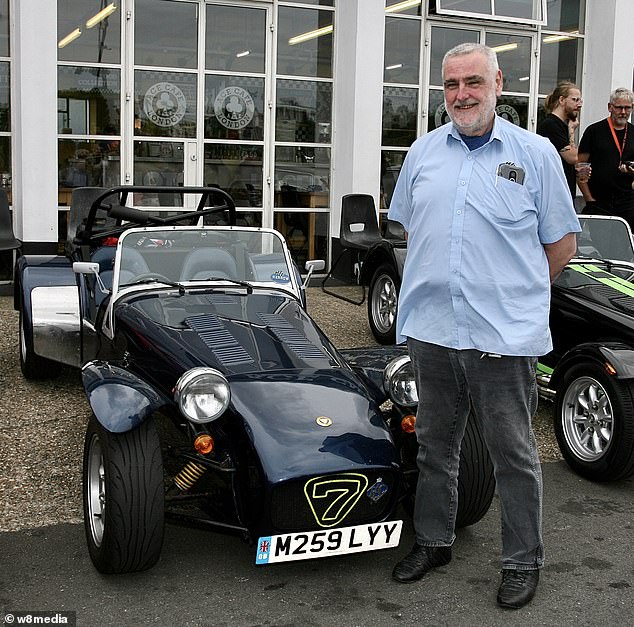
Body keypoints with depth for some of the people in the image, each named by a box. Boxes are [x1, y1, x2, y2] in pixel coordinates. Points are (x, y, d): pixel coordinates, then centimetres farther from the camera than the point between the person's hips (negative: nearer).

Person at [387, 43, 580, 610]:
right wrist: (444, 280, 13)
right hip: (430, 329, 4)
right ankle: (434, 542, 33)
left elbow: (562, 244, 4)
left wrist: (516, 290, 6)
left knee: (515, 455, 6)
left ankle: (523, 562, 22)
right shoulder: (423, 152, 10)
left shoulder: (536, 153, 0)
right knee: (435, 445, 16)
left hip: (504, 335, -3)